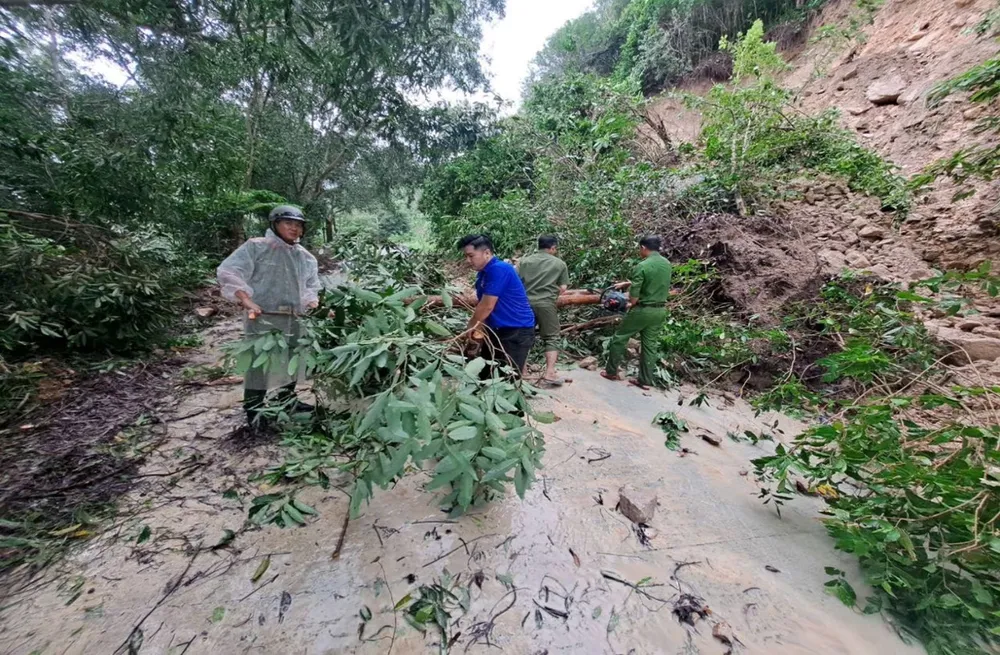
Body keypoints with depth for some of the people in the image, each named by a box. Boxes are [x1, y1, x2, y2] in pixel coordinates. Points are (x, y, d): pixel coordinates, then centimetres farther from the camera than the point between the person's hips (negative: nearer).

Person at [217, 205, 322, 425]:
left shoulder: (306, 257, 14)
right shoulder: (256, 247, -4)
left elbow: (311, 286, 20)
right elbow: (227, 272, -9)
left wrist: (312, 303, 1)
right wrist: (246, 300, -19)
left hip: (293, 320, 7)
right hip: (263, 318, -6)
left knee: (291, 362, 17)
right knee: (259, 365, -2)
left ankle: (287, 400, 36)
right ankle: (253, 412, 12)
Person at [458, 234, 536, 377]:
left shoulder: (498, 269, -21)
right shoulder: (482, 273, 9)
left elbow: (487, 306, -20)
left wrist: (470, 327, -5)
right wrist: (478, 327, -4)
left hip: (517, 332, -10)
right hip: (497, 330, 10)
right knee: (485, 374, 17)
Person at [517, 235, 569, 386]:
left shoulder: (525, 261, 10)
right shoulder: (560, 264, 6)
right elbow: (563, 288, 3)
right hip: (546, 304, -3)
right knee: (551, 338, 5)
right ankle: (550, 374, -3)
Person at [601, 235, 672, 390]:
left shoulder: (642, 266, -18)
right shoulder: (666, 264, 6)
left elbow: (634, 296, -17)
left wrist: (631, 305, 4)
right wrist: (628, 284, 20)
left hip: (643, 310, -7)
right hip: (660, 311, 7)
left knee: (619, 338, 10)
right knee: (650, 345, 12)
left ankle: (611, 371, 19)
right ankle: (645, 380, 17)